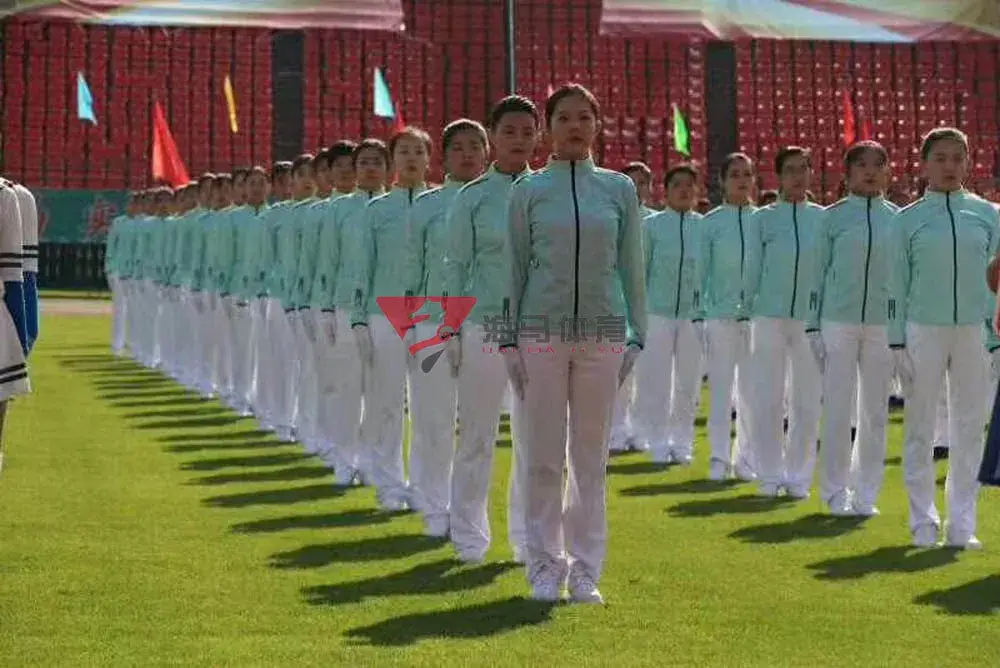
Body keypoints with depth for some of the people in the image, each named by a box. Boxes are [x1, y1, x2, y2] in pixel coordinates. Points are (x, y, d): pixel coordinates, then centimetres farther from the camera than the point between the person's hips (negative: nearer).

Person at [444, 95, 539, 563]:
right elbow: (456, 266, 2)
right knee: (476, 435, 3)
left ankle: (528, 534, 18)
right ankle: (469, 536, 14)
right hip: (485, 326, -2)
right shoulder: (472, 198, 0)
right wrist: (452, 331, -1)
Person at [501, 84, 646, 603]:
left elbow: (631, 267, 8)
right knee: (542, 457, 1)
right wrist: (510, 340, 0)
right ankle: (546, 567, 12)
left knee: (591, 457, 5)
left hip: (602, 332, 1)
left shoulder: (620, 189, 6)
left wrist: (636, 336, 3)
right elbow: (516, 267, 5)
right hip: (541, 329, -1)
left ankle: (585, 569, 13)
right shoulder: (529, 190, 3)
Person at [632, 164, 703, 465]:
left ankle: (682, 443, 18)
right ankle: (658, 443, 9)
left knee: (687, 384, 8)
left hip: (693, 315, 1)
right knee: (655, 383, -1)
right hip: (657, 313, -1)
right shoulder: (651, 225, 1)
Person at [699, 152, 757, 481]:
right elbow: (702, 269, 3)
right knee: (720, 387, 2)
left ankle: (747, 457, 14)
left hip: (756, 314, 1)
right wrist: (698, 313, -1)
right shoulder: (711, 222, 1)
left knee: (751, 388, 5)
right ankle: (719, 457, 7)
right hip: (720, 313, -1)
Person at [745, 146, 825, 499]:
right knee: (767, 398, 2)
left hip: (810, 317, 1)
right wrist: (748, 308, 6)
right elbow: (753, 267, 7)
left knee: (807, 400, 4)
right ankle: (770, 474, 12)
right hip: (770, 315, -1)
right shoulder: (763, 218, 2)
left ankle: (799, 475, 14)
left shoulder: (822, 218, 4)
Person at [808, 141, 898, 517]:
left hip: (883, 323, 2)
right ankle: (836, 492, 10)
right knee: (837, 410, 1)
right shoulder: (834, 217, 1)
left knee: (876, 412, 6)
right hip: (839, 321, -2)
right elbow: (819, 272, 3)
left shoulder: (897, 218, 6)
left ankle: (866, 493, 15)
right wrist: (813, 326, 0)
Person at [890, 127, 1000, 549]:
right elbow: (898, 284, 3)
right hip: (923, 329, -1)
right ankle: (923, 521, 13)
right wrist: (897, 341, -2)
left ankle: (962, 523, 12)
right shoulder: (909, 219, 2)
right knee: (920, 427, 4)